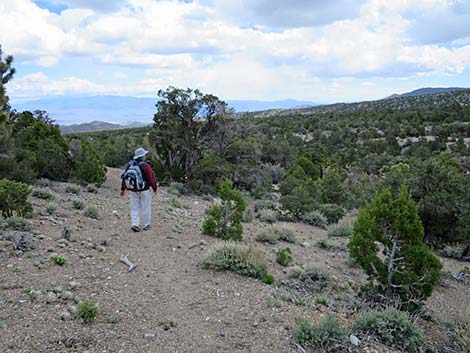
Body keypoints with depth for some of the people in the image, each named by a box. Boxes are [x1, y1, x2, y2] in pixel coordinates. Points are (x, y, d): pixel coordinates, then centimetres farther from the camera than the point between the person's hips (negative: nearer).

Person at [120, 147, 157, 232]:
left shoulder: (129, 164, 2)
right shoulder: (145, 166, -15)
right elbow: (151, 178, -13)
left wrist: (123, 189, 16)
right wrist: (155, 188, 2)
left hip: (133, 190, 4)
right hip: (144, 190, -4)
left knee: (135, 208, 9)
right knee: (145, 208, 8)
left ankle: (134, 224, -2)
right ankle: (146, 225, 17)